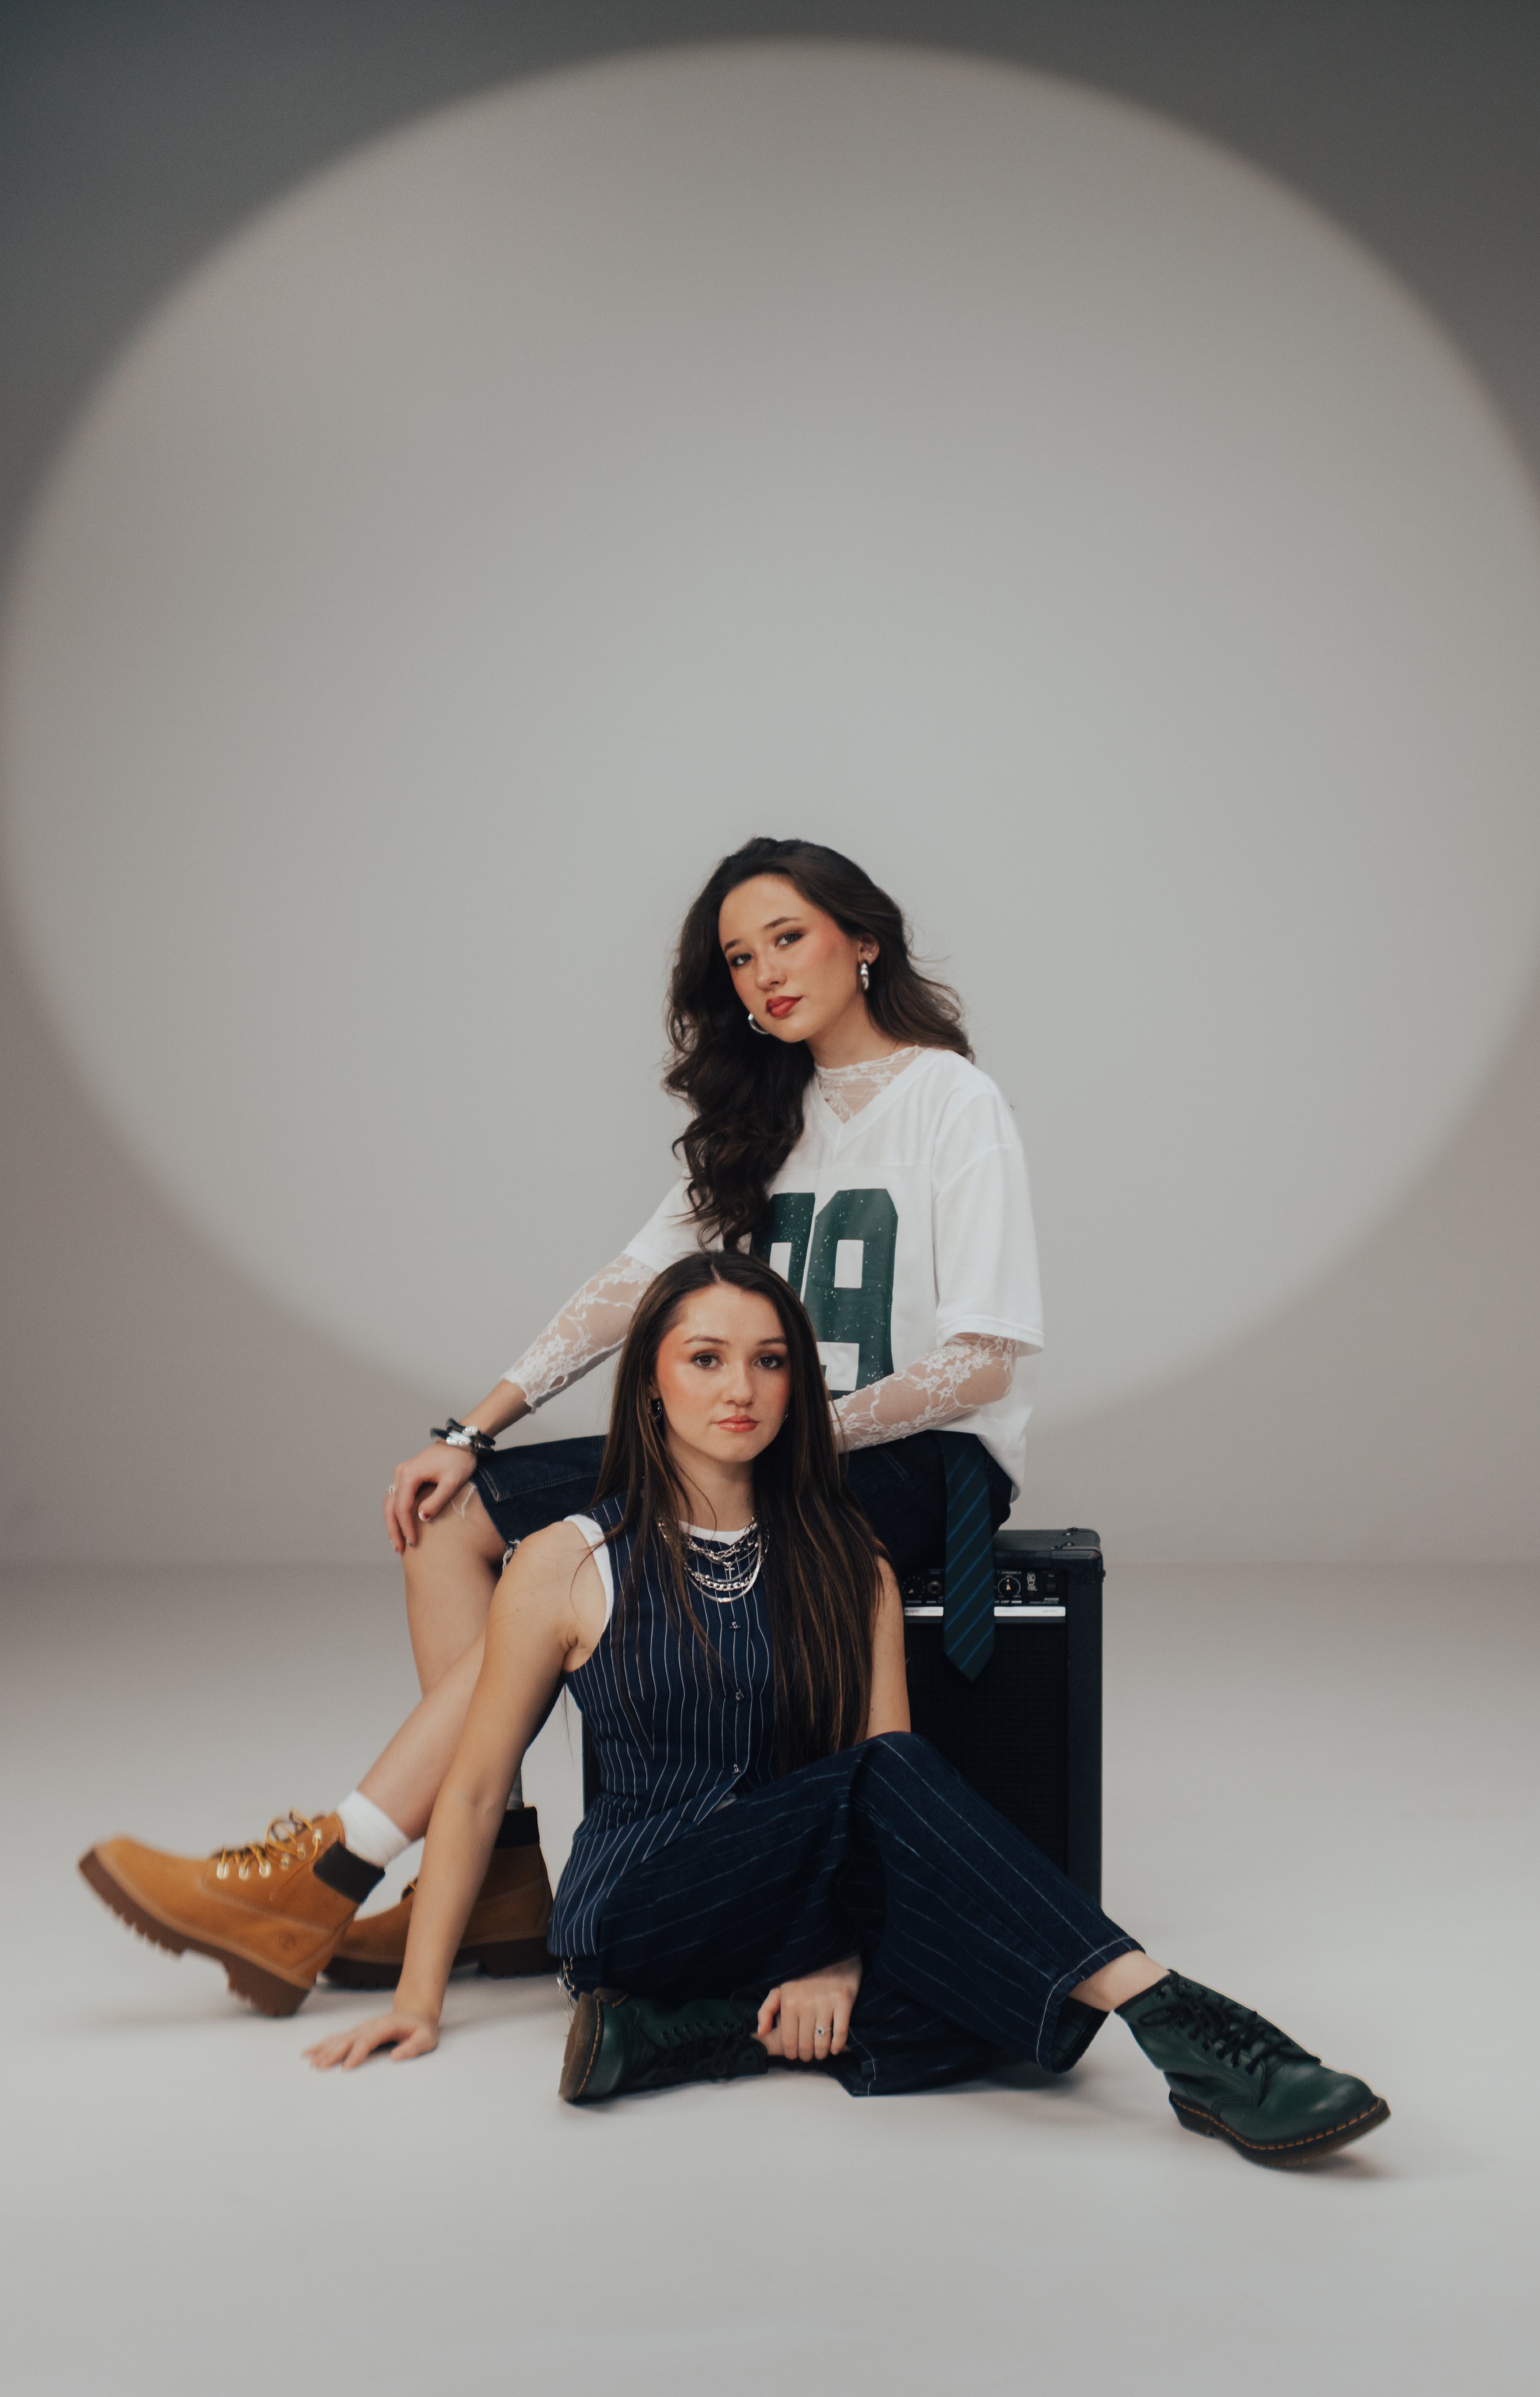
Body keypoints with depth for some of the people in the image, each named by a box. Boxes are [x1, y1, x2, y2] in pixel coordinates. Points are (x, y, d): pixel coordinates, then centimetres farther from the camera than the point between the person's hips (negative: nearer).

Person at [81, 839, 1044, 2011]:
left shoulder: (954, 1102, -7)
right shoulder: (765, 1112, 15)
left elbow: (981, 1362, -14)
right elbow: (634, 1283, 8)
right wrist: (471, 1432, -1)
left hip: (920, 1464, -8)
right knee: (452, 1514, -7)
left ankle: (322, 1886, -22)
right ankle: (505, 1880, -11)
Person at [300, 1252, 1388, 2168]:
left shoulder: (849, 1567, 10)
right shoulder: (568, 1568, 2)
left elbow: (885, 1765, 0)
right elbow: (475, 1787, 6)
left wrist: (840, 1962, -17)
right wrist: (420, 1997, 2)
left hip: (804, 1919, 4)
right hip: (639, 1913, -3)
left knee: (992, 1999, -31)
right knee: (888, 1779, -33)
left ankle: (697, 2038, -25)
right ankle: (1187, 2035, -45)